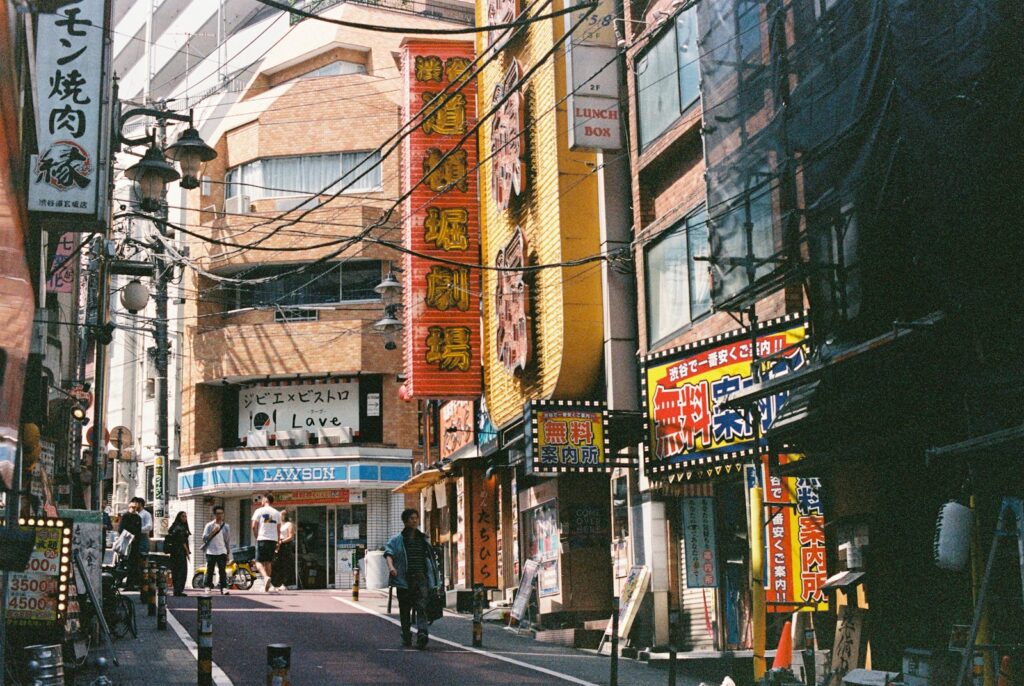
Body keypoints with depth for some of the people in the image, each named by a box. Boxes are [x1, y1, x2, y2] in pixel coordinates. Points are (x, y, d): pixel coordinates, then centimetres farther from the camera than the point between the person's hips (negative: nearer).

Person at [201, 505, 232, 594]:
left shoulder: (226, 526, 11)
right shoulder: (209, 525, 2)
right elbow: (204, 538, -3)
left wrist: (228, 553, 14)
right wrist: (213, 532, -15)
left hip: (222, 552, 1)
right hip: (211, 552, -1)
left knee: (222, 570, -5)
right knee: (209, 570, 0)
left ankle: (224, 588, -8)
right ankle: (207, 587, 7)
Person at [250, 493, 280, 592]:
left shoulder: (259, 511, -1)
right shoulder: (277, 513, 10)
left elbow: (254, 526, -5)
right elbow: (278, 529, 13)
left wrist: (256, 537, 9)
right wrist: (277, 543, 20)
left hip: (262, 539, -4)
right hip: (273, 539, 4)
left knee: (259, 561, 1)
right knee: (269, 562, 11)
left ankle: (266, 577, -26)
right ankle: (267, 586, 13)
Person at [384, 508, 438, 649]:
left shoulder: (423, 539, 16)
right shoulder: (397, 540, 6)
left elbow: (430, 558, 22)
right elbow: (388, 553, -8)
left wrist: (433, 579, 18)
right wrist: (391, 567, -28)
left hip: (421, 578, 1)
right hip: (404, 580, -1)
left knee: (421, 606, -15)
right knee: (405, 611, 7)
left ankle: (422, 633, -28)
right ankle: (406, 638, 19)